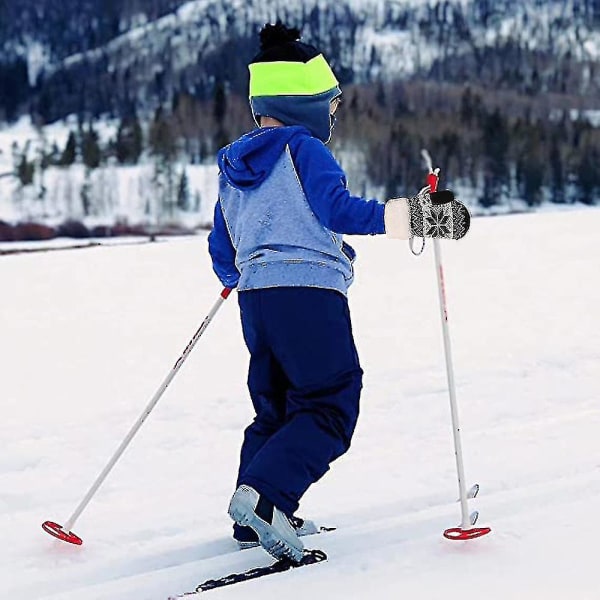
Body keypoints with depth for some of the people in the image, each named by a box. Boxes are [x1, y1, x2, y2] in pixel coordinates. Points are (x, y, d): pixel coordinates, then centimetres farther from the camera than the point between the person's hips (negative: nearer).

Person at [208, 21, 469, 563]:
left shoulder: (232, 168, 20)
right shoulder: (304, 150, -4)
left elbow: (222, 254, 25)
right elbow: (339, 209, -18)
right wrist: (414, 216, -18)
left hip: (254, 295, 8)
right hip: (309, 294, -8)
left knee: (276, 409, 19)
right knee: (330, 407, -6)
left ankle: (255, 520, 15)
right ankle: (266, 496, -24)